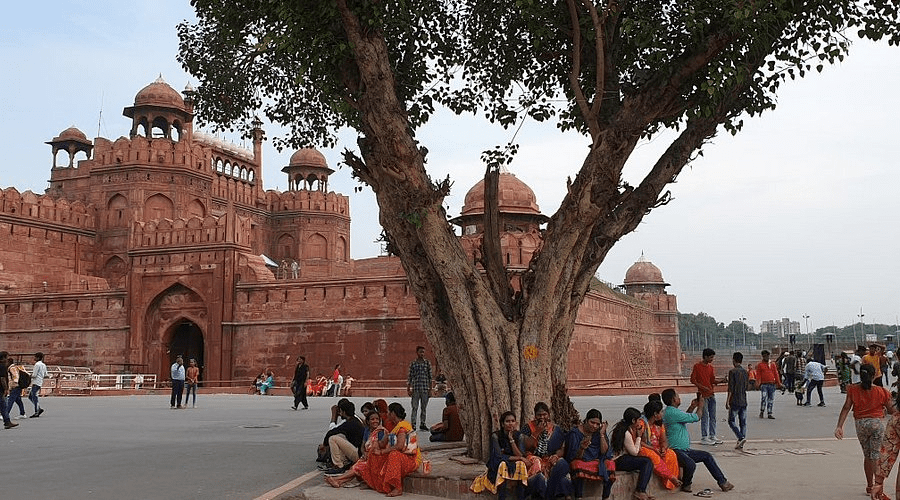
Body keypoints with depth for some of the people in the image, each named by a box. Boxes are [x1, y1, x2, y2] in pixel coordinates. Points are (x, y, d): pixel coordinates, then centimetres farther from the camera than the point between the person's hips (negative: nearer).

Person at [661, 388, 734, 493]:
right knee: (691, 464, -35)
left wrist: (692, 407, 23)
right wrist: (700, 406, 5)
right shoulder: (671, 412, -19)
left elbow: (685, 417, 38)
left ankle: (722, 482, 16)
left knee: (707, 456, 12)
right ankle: (685, 485, -7)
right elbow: (696, 418, -14)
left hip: (684, 450, 12)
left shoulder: (673, 411, 15)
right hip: (675, 450, -11)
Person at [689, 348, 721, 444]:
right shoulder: (697, 366, -6)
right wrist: (703, 387, -16)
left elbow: (713, 381, 10)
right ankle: (704, 437, -1)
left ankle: (712, 436, 16)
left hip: (711, 394, 6)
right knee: (705, 416, -5)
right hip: (703, 395, -6)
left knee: (713, 416, 8)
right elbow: (692, 380, -7)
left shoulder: (711, 367, 12)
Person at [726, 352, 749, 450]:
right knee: (743, 422, 7)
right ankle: (741, 444, 7)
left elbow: (730, 388, -14)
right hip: (744, 401, 6)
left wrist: (727, 401, -11)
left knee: (731, 421, 2)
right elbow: (746, 387, 16)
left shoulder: (732, 371, -11)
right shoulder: (745, 372, 9)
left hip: (735, 401, -6)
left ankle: (741, 438, -16)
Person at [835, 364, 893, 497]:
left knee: (867, 455, 17)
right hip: (876, 422, -2)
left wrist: (839, 426, -8)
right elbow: (891, 410, 4)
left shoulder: (853, 390, -1)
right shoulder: (881, 392, -5)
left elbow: (846, 408, -6)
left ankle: (869, 485, 25)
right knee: (875, 455, 1)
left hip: (860, 424, 2)